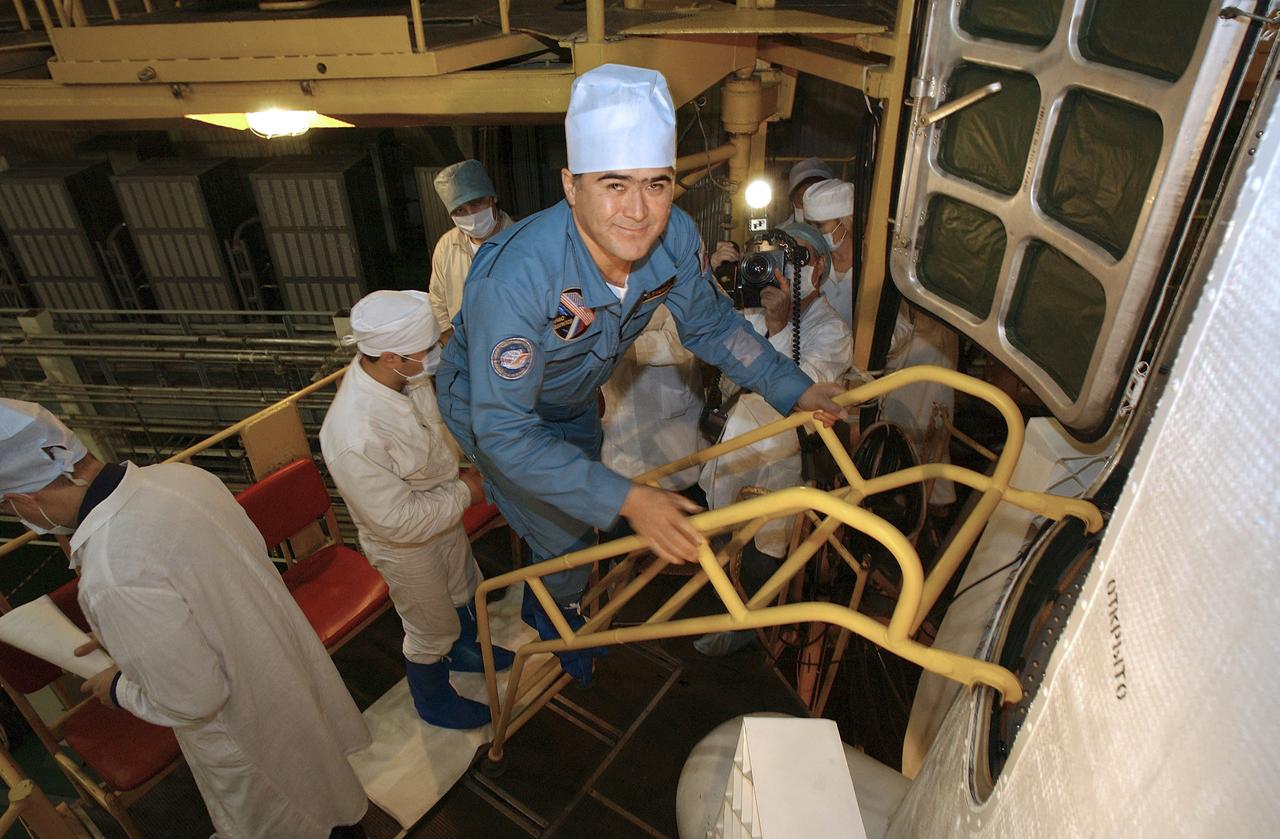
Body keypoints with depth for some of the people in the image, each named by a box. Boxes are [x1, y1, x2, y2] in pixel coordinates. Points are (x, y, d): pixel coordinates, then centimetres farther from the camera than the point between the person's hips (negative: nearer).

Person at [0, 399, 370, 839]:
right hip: (288, 659, 7)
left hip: (247, 729, -7)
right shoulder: (178, 475, -15)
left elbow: (190, 699, -27)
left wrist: (118, 689, -8)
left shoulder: (114, 579, -38)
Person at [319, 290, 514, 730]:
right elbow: (398, 520, -31)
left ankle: (464, 650, 62)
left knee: (462, 592, 31)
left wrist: (459, 472, -9)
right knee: (432, 629, 18)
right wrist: (464, 493, -21)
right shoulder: (353, 438, -42)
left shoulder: (404, 375, -20)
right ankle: (433, 701, 49)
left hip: (444, 516, 7)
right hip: (405, 546, -6)